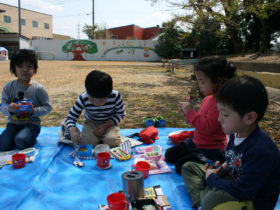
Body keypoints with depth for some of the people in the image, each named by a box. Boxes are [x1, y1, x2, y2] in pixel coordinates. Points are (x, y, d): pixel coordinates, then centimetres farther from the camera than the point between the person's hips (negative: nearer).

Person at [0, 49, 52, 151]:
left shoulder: (38, 88, -8)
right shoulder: (8, 87, 0)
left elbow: (47, 107, -6)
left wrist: (34, 111, -22)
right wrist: (9, 109, -23)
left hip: (31, 123, -3)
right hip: (13, 123, 3)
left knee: (21, 142, -30)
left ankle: (31, 138, 4)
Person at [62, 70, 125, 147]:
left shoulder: (115, 96, -27)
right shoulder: (83, 99, -26)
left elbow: (120, 114, -10)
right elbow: (70, 117, -21)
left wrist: (106, 125, -24)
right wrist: (73, 131, -43)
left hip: (110, 122, 0)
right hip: (91, 123, 0)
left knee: (112, 141, -28)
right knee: (87, 141, -27)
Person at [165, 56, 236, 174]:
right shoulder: (208, 98, 5)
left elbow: (207, 127, -31)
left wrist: (190, 112, -25)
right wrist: (187, 114, -2)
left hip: (211, 150, -10)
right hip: (197, 142, 10)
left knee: (181, 166, -16)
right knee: (169, 155, 11)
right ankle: (199, 157, 16)